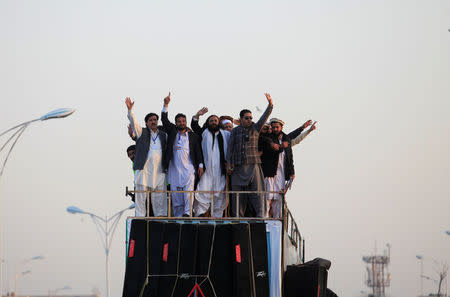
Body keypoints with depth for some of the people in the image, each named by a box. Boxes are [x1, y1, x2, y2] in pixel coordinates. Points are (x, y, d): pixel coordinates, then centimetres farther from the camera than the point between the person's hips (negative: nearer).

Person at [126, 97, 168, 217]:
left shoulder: (163, 135, 18)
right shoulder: (142, 132, 10)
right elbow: (133, 122, -4)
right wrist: (130, 109, -19)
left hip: (159, 169, 2)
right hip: (143, 168, -2)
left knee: (159, 195, 2)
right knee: (141, 193, -4)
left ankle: (161, 216, 7)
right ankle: (140, 216, -1)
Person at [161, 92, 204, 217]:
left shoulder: (193, 136, 14)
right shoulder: (172, 132, 15)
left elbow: (198, 151, 13)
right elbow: (165, 120, 4)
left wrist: (200, 165, 3)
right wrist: (166, 105, -7)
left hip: (188, 168, -1)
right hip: (174, 168, 1)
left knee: (188, 190, -18)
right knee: (175, 195, 0)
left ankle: (187, 213, -26)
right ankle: (177, 216, 2)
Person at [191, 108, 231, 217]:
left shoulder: (225, 134, 18)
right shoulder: (204, 133, 16)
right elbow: (194, 126, 7)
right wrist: (197, 115, -7)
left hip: (221, 170, 2)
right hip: (207, 169, -2)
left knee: (220, 194, 2)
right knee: (203, 191, -13)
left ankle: (217, 216, 8)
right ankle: (200, 214, -14)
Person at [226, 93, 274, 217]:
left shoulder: (255, 128, 9)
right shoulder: (235, 131, 11)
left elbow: (264, 117, -3)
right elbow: (230, 147, 7)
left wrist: (270, 105, -19)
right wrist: (229, 164, -1)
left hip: (253, 164, -1)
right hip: (238, 165, 1)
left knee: (257, 189, -11)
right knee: (238, 192, 2)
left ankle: (260, 214, -15)